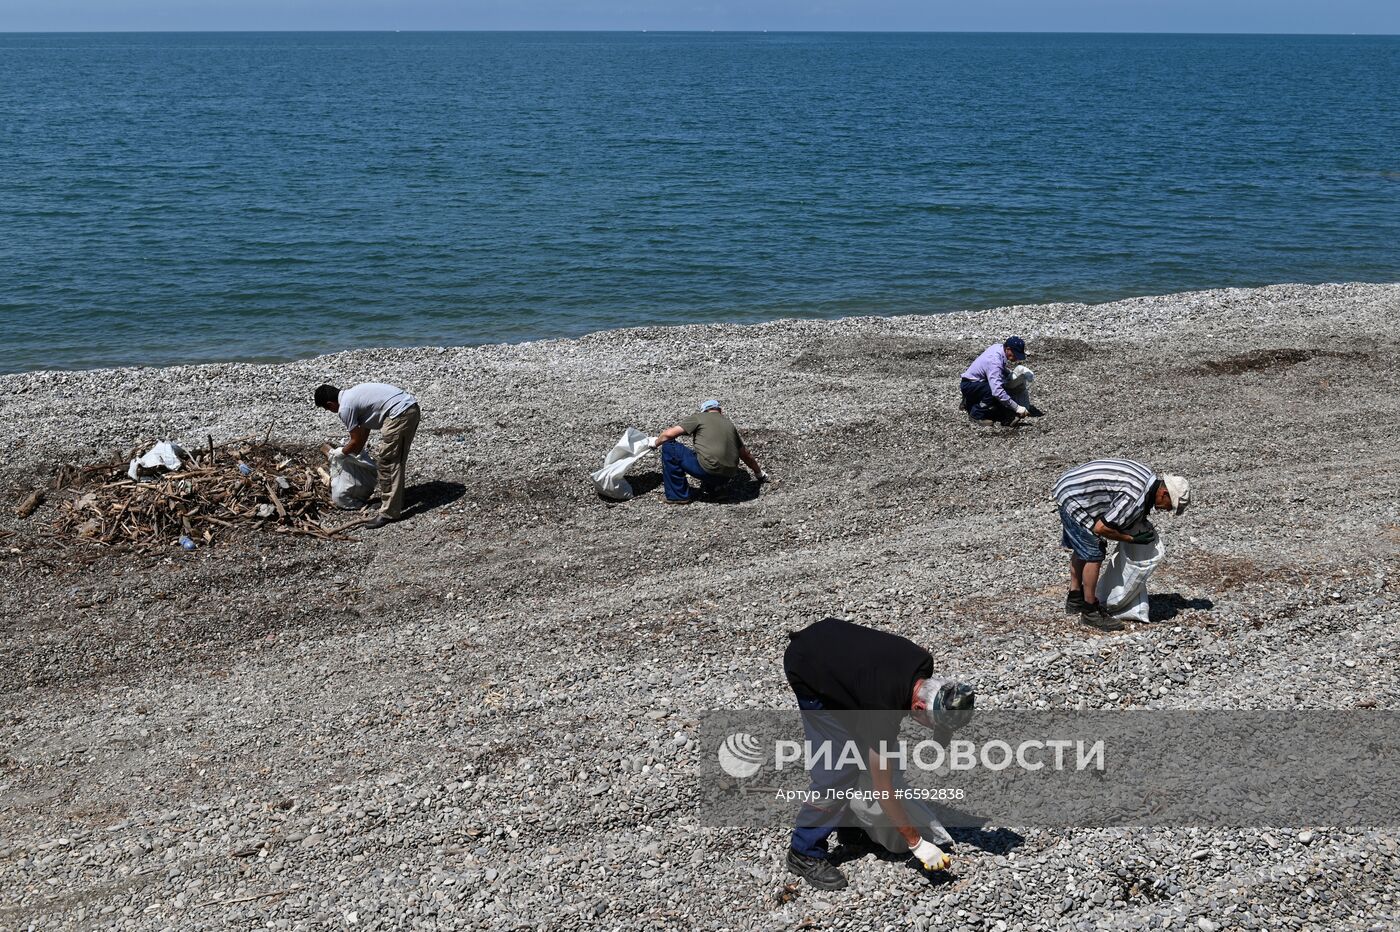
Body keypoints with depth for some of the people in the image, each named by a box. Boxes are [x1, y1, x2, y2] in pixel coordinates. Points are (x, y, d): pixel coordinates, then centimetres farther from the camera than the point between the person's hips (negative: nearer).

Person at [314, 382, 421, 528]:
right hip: (412, 407, 10)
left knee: (388, 462, -4)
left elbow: (357, 440, 3)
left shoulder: (345, 408, -5)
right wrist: (355, 452, 38)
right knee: (395, 460, 20)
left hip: (400, 414, -10)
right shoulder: (352, 395, 23)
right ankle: (394, 499, 31)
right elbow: (365, 430, 31)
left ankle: (389, 512, -3)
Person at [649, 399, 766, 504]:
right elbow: (746, 455, 29)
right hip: (727, 477, 7)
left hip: (708, 469, -7)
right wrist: (759, 474, 45)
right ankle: (711, 487, 17)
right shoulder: (729, 424, 22)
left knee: (669, 447, 2)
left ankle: (678, 495, 5)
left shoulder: (699, 417, 5)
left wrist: (656, 442, 22)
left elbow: (669, 434, 0)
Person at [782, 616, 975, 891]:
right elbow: (882, 788, -25)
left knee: (868, 745, 6)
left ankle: (851, 827, 22)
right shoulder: (883, 707, -34)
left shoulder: (923, 665, -16)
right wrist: (916, 843, -17)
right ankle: (805, 853, 0)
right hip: (808, 674, -8)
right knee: (838, 768, -13)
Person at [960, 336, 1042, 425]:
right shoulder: (994, 361, -33)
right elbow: (997, 391, -42)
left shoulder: (999, 347, -5)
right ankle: (977, 414, -13)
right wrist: (1017, 408, -40)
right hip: (969, 385, -10)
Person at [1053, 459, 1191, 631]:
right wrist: (1131, 538, -13)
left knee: (1081, 548, 23)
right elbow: (1101, 528, -25)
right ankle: (1090, 611, 3)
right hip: (1072, 499, -11)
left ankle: (1075, 599, 37)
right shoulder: (1136, 500, -29)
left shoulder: (1151, 479, 0)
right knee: (1094, 553, -8)